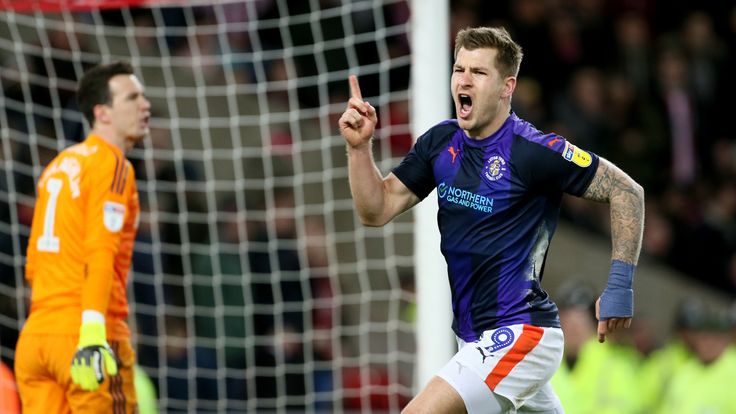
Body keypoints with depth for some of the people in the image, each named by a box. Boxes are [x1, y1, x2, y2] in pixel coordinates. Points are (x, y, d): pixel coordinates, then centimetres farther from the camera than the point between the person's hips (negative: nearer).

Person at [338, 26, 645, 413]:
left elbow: (627, 191, -12)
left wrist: (619, 286, -15)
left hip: (520, 334, -8)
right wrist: (359, 146, -10)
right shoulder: (440, 143, 5)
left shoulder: (534, 151, -16)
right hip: (475, 337, 8)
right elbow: (376, 210, 5)